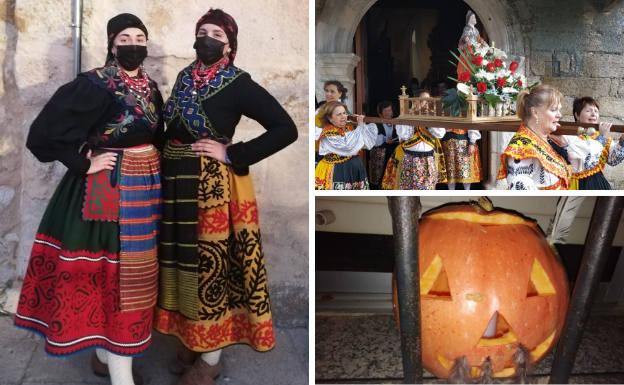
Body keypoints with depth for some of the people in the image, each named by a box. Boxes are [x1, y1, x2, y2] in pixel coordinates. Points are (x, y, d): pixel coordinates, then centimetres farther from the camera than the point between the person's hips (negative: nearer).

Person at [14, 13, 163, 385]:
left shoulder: (150, 86, 8)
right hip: (109, 188, -7)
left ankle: (106, 353, 32)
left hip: (144, 186, 7)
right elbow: (45, 131, -18)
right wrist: (84, 163, -14)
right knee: (114, 268, -2)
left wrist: (152, 175, 10)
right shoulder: (95, 84, -13)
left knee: (134, 267, 14)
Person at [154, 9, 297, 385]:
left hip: (213, 186, -6)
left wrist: (232, 154, -16)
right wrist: (168, 170, 2)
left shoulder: (239, 84, -8)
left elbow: (286, 128, -15)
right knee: (183, 262, 12)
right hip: (176, 182, 7)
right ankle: (192, 341, 29)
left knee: (211, 265, 0)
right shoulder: (184, 77, 11)